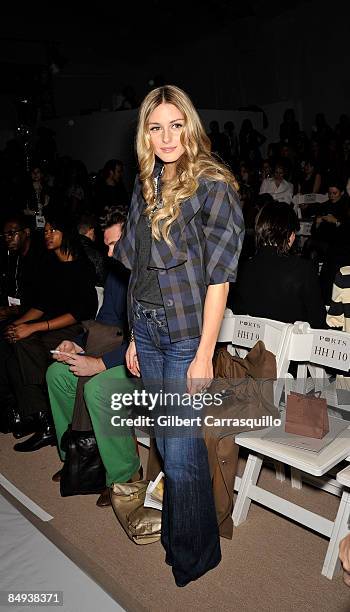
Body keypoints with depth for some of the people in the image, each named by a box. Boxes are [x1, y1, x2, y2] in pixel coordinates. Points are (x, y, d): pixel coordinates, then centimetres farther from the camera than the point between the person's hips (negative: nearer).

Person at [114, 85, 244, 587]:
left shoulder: (214, 187, -10)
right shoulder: (145, 186, 10)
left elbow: (218, 277, -13)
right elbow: (139, 268, 11)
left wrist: (204, 354, -16)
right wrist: (135, 336, 11)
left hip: (188, 336, -6)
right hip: (148, 332, 6)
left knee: (182, 454, 2)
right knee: (166, 445, 18)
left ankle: (196, 555, 27)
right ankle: (172, 536, 40)